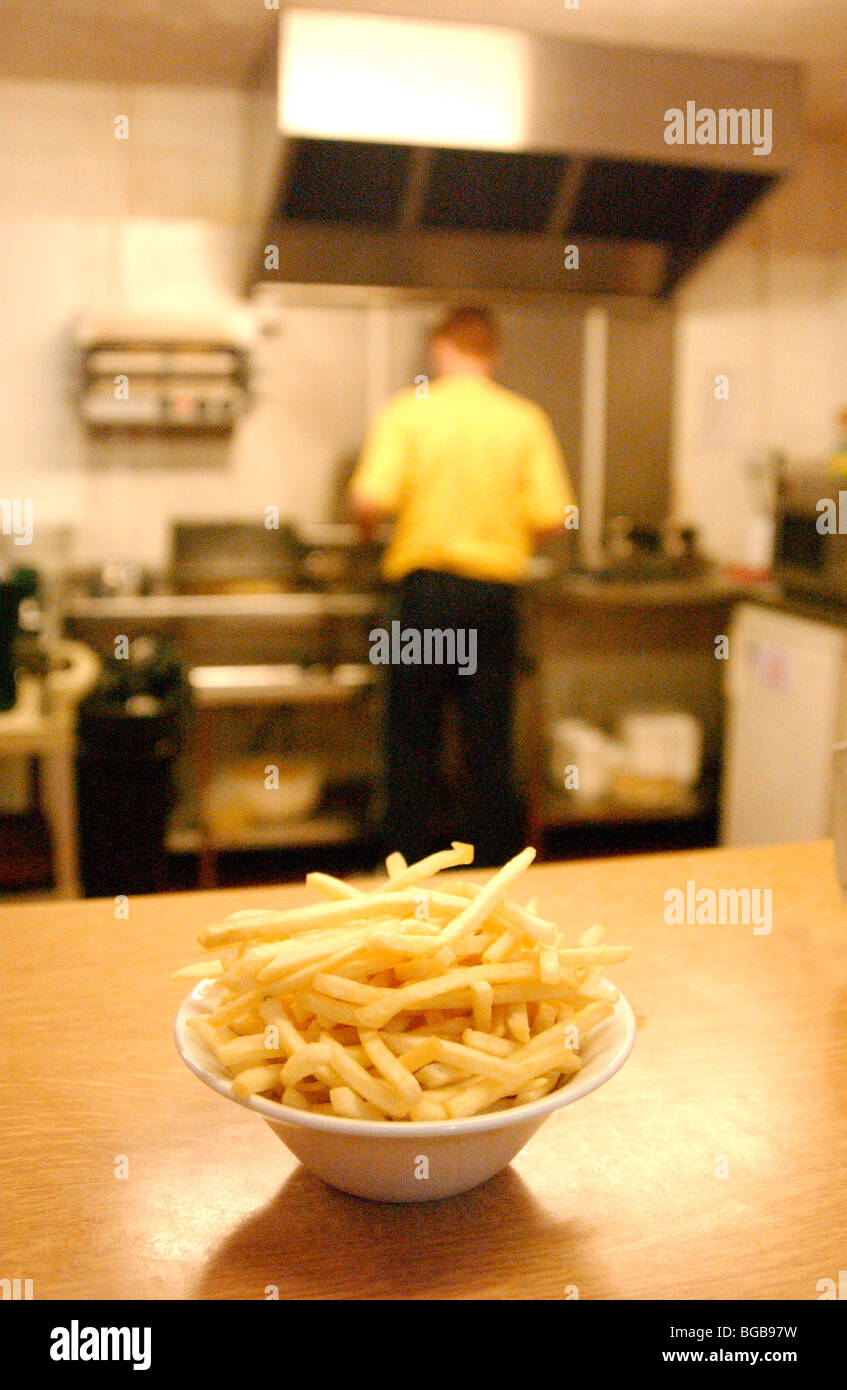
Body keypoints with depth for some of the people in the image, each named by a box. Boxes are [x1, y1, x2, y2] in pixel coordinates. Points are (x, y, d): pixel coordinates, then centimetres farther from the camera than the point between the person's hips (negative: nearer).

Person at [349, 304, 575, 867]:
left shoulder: (407, 412, -3)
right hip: (496, 589, 1)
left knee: (413, 737, 9)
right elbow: (553, 516, -4)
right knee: (490, 739, 9)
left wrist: (368, 523, 10)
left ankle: (408, 864, 17)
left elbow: (371, 500, -13)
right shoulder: (525, 419, 1)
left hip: (426, 586, -1)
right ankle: (493, 867, 17)